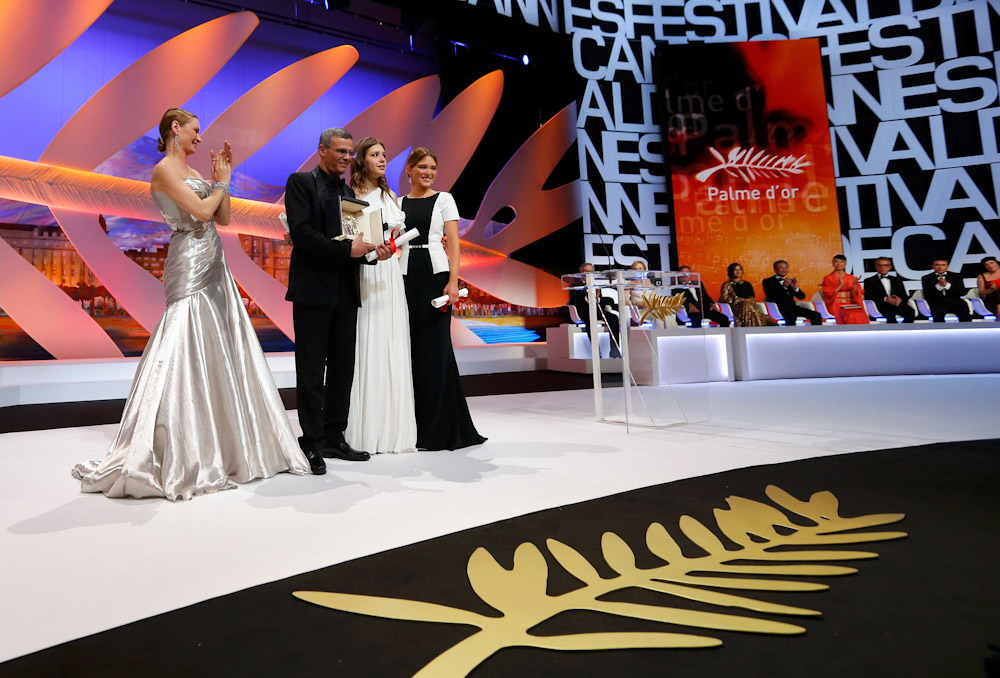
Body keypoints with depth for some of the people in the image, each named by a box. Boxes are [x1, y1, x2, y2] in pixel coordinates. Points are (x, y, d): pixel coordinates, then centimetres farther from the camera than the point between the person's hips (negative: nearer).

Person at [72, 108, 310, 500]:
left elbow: (223, 217, 15)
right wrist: (221, 183, -1)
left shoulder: (192, 171, 20)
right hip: (190, 267, -9)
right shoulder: (165, 169, -6)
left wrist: (222, 178, 9)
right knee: (189, 354, -8)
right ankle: (179, 454, 1)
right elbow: (201, 211, -17)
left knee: (219, 349, 9)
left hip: (212, 267, 9)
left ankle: (221, 444, 19)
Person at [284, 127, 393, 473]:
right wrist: (347, 249, -19)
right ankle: (312, 443, 9)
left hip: (345, 291, 7)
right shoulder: (301, 182, 0)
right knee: (311, 370, 0)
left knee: (343, 367, 9)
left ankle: (334, 437, 20)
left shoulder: (349, 191, 19)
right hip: (313, 289, -6)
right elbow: (302, 234, -13)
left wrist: (374, 249, -3)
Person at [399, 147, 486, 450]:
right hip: (406, 277, 2)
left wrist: (453, 281, -12)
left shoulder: (444, 199, 7)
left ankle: (441, 428, 7)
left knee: (436, 347, -4)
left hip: (436, 275, -2)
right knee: (412, 347, 1)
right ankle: (415, 424, 14)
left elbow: (453, 243, -1)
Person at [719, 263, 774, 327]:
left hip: (750, 305, 3)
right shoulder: (727, 285, 14)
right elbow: (724, 298, 0)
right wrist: (743, 300, -7)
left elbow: (753, 298, 19)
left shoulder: (747, 284, 26)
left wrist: (749, 300, -7)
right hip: (736, 307, -3)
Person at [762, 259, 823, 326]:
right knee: (791, 315, -39)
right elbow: (770, 297, -11)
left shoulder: (791, 281, 22)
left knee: (817, 315, -13)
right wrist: (783, 287, -20)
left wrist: (795, 287, -5)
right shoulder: (768, 281, 6)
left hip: (792, 307, 6)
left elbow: (802, 297, 14)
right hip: (779, 309, -6)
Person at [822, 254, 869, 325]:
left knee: (862, 315, -30)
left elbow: (857, 295, 10)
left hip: (851, 305, 3)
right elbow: (828, 295, -4)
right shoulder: (828, 278, 8)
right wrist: (840, 285, -13)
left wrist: (854, 285, -8)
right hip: (837, 306, -3)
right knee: (852, 315, -34)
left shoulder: (851, 278, 17)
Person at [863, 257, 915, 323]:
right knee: (890, 314, -38)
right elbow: (868, 297, -2)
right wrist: (885, 299, -17)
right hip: (882, 306, -4)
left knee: (911, 312, -28)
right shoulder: (869, 281, 13)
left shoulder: (896, 280, 27)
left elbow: (905, 296, 18)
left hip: (897, 305, 4)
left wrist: (900, 299, -8)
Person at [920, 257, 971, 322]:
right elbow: (927, 296, 0)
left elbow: (962, 292, 3)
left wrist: (946, 285, -11)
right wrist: (938, 285, -15)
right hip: (937, 304, -2)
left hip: (955, 302, 2)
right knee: (938, 312, -36)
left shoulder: (956, 276, 17)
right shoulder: (926, 278, 12)